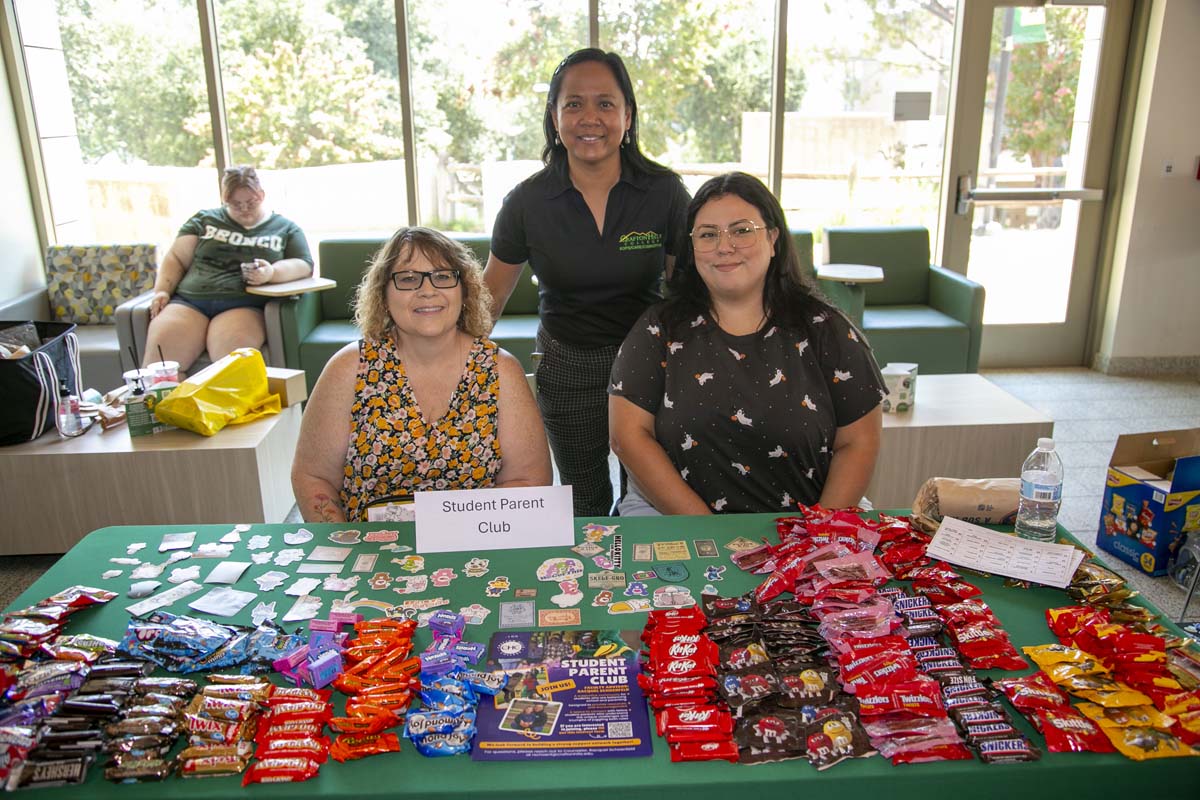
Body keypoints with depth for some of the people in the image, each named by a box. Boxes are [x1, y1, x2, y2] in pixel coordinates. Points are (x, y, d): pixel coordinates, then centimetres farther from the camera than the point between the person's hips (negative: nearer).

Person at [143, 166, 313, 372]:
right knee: (162, 343, -29)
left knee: (229, 347, -37)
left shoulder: (286, 229, 18)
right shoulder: (205, 220, 23)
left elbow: (304, 265, 6)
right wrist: (162, 291, 2)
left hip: (246, 306, -2)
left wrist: (272, 273, -15)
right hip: (189, 301, 2)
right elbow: (176, 260, 21)